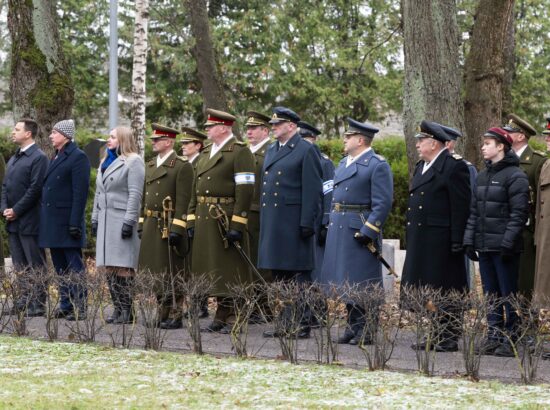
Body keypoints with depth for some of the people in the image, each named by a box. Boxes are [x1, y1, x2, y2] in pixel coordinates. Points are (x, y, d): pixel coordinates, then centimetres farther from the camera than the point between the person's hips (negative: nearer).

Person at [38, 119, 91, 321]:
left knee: (74, 267, -5)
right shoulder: (56, 157, 17)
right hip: (53, 223, 9)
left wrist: (75, 223, -21)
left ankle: (79, 308, -2)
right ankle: (66, 304, 18)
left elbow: (80, 192, -16)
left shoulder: (78, 157, -10)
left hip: (67, 222, -9)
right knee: (61, 266, 12)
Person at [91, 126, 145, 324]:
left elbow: (135, 194, -12)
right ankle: (118, 308, 10)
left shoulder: (133, 162, -5)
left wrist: (129, 222, -18)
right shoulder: (106, 162, 21)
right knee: (109, 267, 6)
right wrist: (95, 218, 18)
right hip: (106, 221, 8)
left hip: (121, 219, -8)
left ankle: (126, 311, -8)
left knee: (123, 267, -10)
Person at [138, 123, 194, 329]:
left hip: (169, 227, -8)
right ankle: (162, 314, 16)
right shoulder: (150, 166, 17)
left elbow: (183, 200, -13)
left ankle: (175, 316, 1)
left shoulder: (182, 166, -8)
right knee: (155, 273, 9)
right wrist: (142, 224, 15)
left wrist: (176, 229, -19)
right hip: (151, 227, 8)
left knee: (172, 273, -4)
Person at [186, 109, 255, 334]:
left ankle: (235, 320, 0)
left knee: (231, 270, -4)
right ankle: (221, 317, 15)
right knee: (216, 272, 10)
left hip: (227, 220, -8)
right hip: (205, 220, 8)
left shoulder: (240, 152, -8)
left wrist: (237, 225, -20)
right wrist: (192, 219, 12)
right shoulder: (206, 153, 18)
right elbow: (196, 188, 19)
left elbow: (245, 190, -15)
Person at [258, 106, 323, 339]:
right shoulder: (271, 151, 17)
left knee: (299, 275, -4)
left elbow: (313, 190, -12)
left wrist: (307, 223, -17)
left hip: (293, 222, -8)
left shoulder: (306, 151, -7)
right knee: (278, 275, 11)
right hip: (272, 222, 8)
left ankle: (303, 324, -1)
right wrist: (263, 220, 15)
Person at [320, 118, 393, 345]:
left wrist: (367, 231, -19)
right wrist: (330, 223, 15)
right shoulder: (344, 163, 16)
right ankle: (353, 325, 18)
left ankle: (366, 330, 0)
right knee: (347, 281, 11)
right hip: (340, 230, 8)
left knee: (362, 282, -5)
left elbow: (383, 203, -15)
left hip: (360, 230, -8)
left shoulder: (377, 165, -10)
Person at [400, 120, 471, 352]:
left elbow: (461, 207, -14)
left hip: (441, 242, -9)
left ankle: (449, 338, -1)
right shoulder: (421, 167, 19)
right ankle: (434, 336, 16)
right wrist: (411, 238, 19)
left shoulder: (454, 167, -9)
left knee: (444, 290, -5)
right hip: (421, 242, 9)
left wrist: (457, 242, -18)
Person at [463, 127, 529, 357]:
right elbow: (474, 211, 17)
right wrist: (469, 241, 9)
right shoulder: (482, 176, 15)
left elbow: (519, 213, -13)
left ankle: (511, 340, 0)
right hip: (484, 246, 8)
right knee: (490, 294, 10)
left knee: (508, 293, -3)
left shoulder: (515, 176, -9)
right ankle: (494, 337, 16)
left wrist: (507, 242, -18)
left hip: (504, 247, -8)